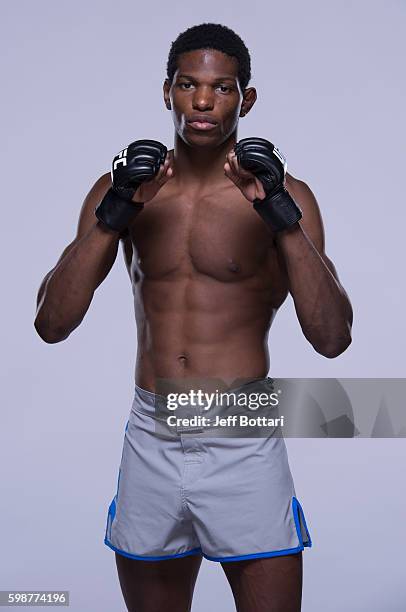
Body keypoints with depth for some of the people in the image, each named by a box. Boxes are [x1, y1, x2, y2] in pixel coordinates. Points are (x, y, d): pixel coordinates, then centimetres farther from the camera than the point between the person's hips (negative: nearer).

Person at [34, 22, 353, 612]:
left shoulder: (283, 192, -3)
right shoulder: (121, 188, 3)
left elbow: (332, 338, -13)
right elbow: (51, 324, -5)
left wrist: (282, 217, -22)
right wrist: (114, 215, -15)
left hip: (244, 447, -2)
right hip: (150, 445, 3)